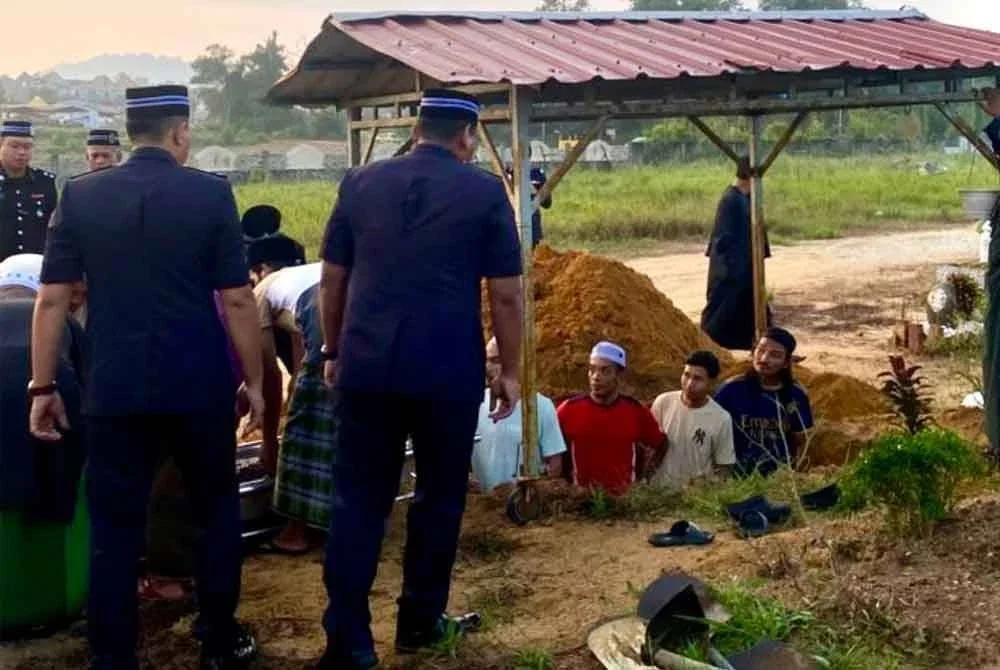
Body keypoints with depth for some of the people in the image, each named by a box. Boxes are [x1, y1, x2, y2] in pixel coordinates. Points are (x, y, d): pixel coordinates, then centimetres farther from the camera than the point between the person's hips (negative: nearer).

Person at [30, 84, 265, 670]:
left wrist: (43, 386, 6)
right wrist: (254, 379, 5)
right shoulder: (210, 193, -6)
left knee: (115, 528, 8)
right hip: (199, 385, -1)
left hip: (113, 389, 1)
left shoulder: (80, 195, 0)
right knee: (217, 510, 17)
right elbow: (237, 299, -5)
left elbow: (52, 300, -1)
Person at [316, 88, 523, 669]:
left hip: (367, 365, 3)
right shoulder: (484, 190, -3)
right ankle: (420, 621, 24)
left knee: (359, 498, 6)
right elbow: (506, 293, -3)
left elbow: (333, 279, 11)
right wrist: (510, 370, 6)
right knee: (440, 494, 13)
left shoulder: (361, 183, 6)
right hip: (448, 370, -2)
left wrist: (334, 351, 21)